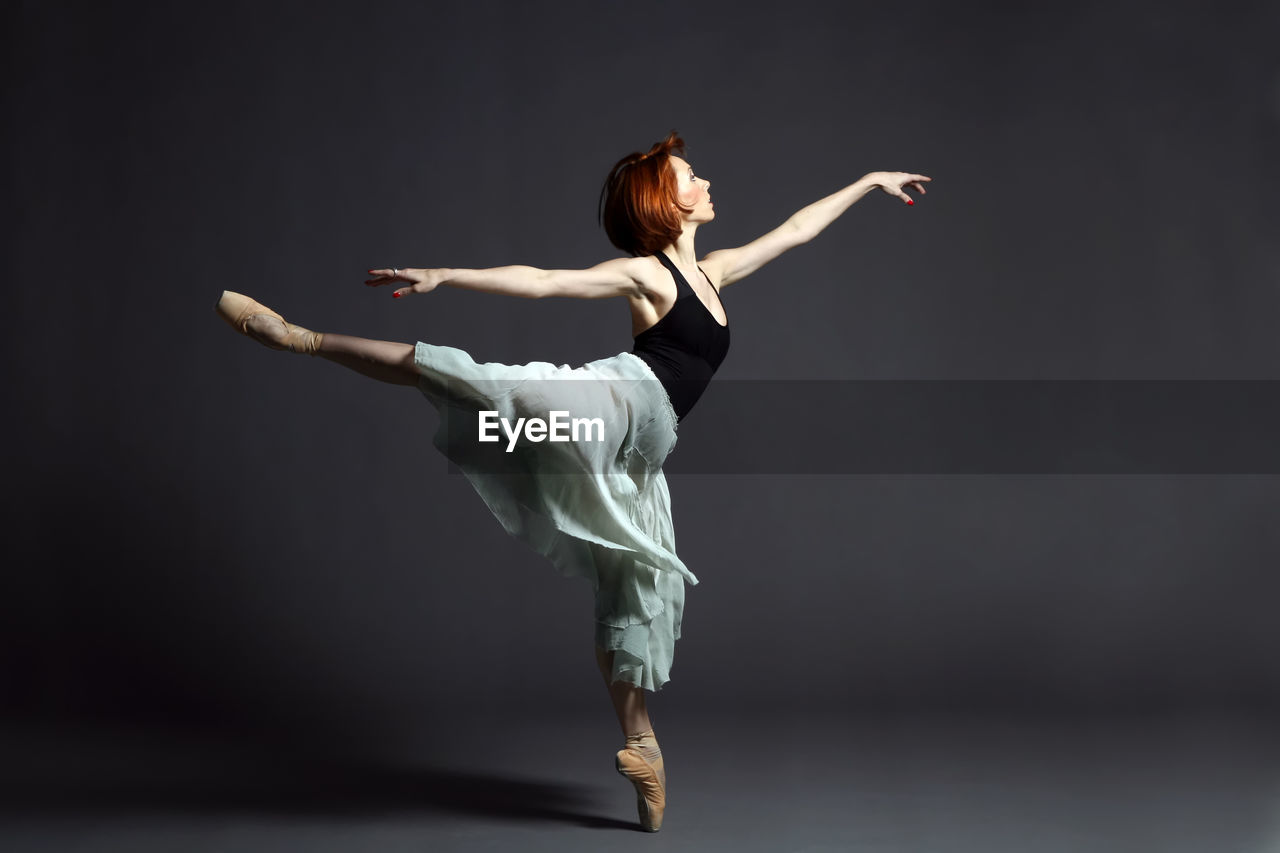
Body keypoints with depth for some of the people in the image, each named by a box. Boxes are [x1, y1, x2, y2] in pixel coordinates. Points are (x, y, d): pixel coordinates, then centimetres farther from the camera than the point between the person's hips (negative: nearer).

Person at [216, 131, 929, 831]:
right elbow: (541, 281, -8)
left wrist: (868, 182, 39)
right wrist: (444, 277, -19)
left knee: (642, 594, 9)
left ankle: (640, 744, 18)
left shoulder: (711, 274, 22)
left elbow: (795, 230, 32)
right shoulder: (644, 274, 2)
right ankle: (298, 337, -30)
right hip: (620, 401, -7)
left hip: (635, 457, 7)